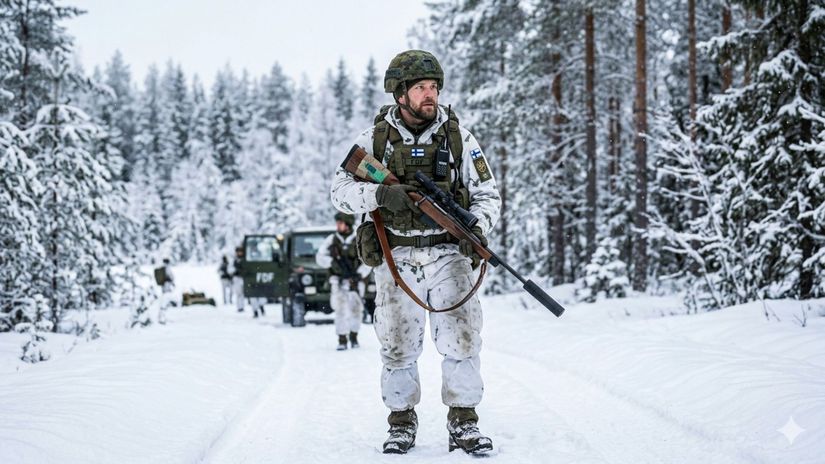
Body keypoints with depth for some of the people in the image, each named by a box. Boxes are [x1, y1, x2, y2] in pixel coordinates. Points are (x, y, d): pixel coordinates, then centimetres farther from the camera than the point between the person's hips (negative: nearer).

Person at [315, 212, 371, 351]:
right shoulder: (331, 239, 5)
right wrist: (332, 262, -16)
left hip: (354, 282, 0)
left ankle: (354, 336, 25)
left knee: (355, 310, 5)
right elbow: (320, 257, 3)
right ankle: (342, 340, -7)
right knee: (341, 311, -9)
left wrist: (359, 274, -14)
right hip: (338, 282, 0)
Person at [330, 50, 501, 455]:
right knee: (398, 345, 3)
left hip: (448, 254, 0)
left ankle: (463, 422, 2)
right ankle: (402, 422, 20)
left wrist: (477, 225, -14)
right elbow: (340, 191, -2)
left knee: (462, 338, -10)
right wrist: (380, 194, -21)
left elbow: (487, 194, 8)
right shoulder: (375, 140, 3)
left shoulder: (457, 137, 5)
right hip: (397, 258, 0)